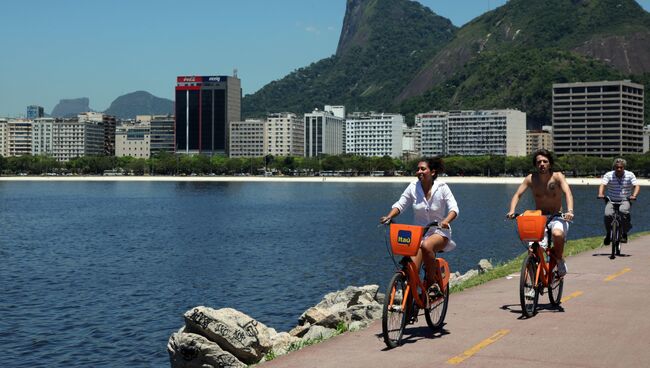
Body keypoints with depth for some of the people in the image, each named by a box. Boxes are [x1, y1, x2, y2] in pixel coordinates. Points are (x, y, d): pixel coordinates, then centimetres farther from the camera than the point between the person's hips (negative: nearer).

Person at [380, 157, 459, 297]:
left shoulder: (442, 188, -8)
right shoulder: (413, 187, -2)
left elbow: (454, 208, -14)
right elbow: (400, 204, -2)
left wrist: (446, 221, -35)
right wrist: (389, 217, -22)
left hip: (439, 233, -3)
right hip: (418, 233, 3)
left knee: (426, 245, -37)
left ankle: (432, 284, -19)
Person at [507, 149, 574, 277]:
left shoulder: (557, 177, -8)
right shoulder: (531, 179, -2)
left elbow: (568, 193, -22)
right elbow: (517, 194, -5)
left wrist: (570, 211, -40)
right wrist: (512, 211, -24)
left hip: (556, 218, -2)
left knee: (557, 234, -35)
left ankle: (559, 259, -6)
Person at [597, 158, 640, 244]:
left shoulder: (630, 175, -2)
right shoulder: (609, 175, -3)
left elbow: (636, 186, -11)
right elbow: (602, 184, -16)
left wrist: (634, 195, -32)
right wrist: (600, 194, -37)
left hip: (625, 200, -1)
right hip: (611, 200, 1)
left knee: (624, 211, -34)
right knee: (608, 215, -26)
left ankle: (624, 234, -16)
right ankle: (608, 234, 2)